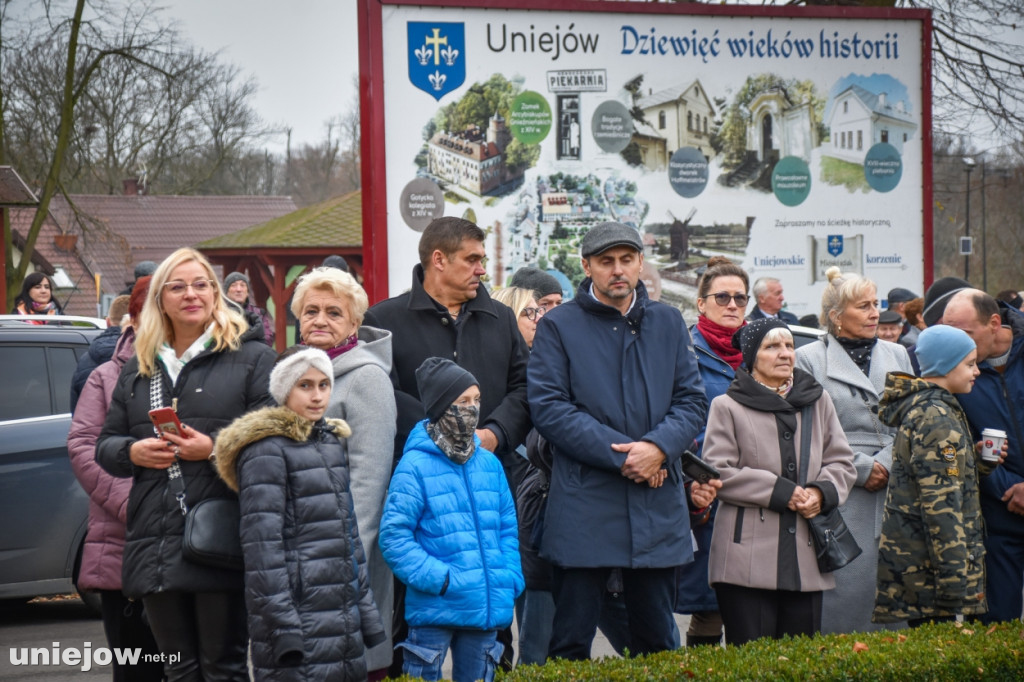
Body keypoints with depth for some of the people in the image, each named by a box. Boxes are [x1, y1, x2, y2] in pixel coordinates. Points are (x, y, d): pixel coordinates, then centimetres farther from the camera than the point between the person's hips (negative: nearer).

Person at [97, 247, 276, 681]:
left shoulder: (251, 357, 3)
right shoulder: (138, 369, 19)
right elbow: (106, 445, 19)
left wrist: (214, 449, -17)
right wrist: (132, 451, -2)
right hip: (155, 544, 5)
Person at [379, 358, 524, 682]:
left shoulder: (489, 464, 8)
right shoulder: (415, 467, -10)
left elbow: (507, 527, 16)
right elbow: (393, 535, -13)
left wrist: (510, 579, 3)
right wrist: (439, 578, -18)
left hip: (486, 608, 6)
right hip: (434, 608, -6)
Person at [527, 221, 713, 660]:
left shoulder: (668, 323, 12)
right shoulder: (559, 326, 1)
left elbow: (691, 400, 8)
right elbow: (549, 408, -8)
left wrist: (658, 447, -13)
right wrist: (622, 455, -15)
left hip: (658, 508, 4)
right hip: (585, 505, -3)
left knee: (657, 638, 11)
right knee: (572, 640, 0)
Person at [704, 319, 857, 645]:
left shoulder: (818, 400, 16)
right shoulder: (727, 406, 2)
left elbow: (842, 462, 15)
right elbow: (718, 473, -7)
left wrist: (822, 492, -7)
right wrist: (780, 492, -12)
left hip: (805, 558, 4)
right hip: (747, 560, -4)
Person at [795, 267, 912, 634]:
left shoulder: (897, 355, 16)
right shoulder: (809, 359, 1)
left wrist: (887, 465, -6)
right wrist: (860, 467, -9)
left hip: (895, 490, 4)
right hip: (841, 496, -4)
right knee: (847, 579, -6)